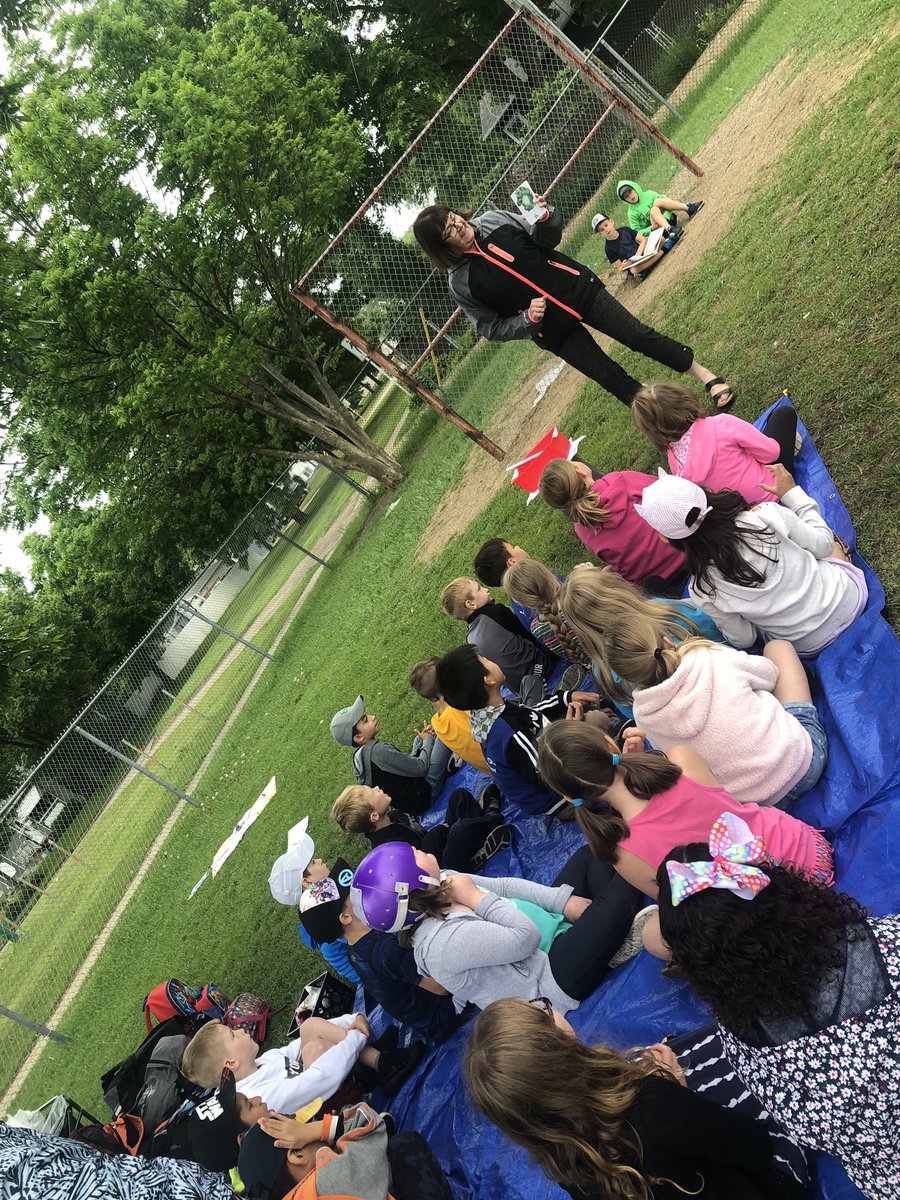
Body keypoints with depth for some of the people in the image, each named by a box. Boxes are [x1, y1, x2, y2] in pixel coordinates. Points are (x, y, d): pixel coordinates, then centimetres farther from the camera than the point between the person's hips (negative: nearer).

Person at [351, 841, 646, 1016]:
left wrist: (564, 901, -5)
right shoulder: (442, 943, -32)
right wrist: (476, 899, -23)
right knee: (626, 882, -14)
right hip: (555, 980, -9)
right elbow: (525, 937, -30)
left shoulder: (441, 884, -5)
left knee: (590, 855, 10)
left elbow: (507, 886, 1)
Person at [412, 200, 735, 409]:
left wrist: (545, 219, -19)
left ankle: (705, 375, 17)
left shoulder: (492, 220, -5)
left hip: (577, 288, 3)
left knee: (639, 335, 2)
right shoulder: (460, 283, -13)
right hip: (553, 330, -2)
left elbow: (548, 240, 3)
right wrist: (527, 318, -21)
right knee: (610, 377, 1)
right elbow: (492, 328, -7)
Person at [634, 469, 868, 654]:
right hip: (849, 598, 0)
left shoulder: (703, 591, -25)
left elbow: (744, 639, -10)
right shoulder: (768, 516, -28)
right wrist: (793, 493, 1)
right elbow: (824, 545, -9)